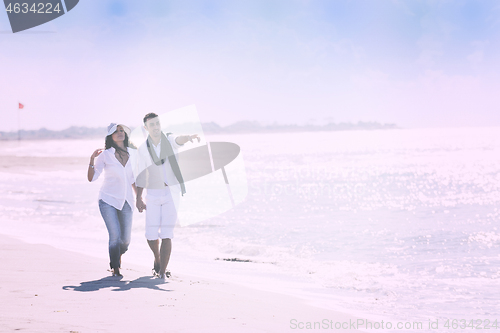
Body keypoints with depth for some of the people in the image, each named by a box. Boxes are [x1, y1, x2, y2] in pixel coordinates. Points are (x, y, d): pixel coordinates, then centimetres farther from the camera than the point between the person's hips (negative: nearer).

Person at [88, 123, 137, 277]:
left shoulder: (131, 153, 6)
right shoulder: (105, 155, -5)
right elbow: (91, 178, -9)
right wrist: (92, 159, -20)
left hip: (125, 201, 4)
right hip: (108, 200, -4)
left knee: (125, 240, 3)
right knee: (115, 235, -13)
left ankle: (117, 257, 36)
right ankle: (115, 269, 5)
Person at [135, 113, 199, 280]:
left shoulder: (170, 140, -4)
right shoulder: (143, 149, 3)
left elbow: (179, 140, -29)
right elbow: (142, 174, 11)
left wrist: (189, 137, -54)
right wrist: (138, 198, 6)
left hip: (172, 192, -2)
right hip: (153, 194, 2)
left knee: (166, 234, -11)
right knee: (151, 235, -2)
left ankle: (162, 271, -4)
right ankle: (158, 259, 29)